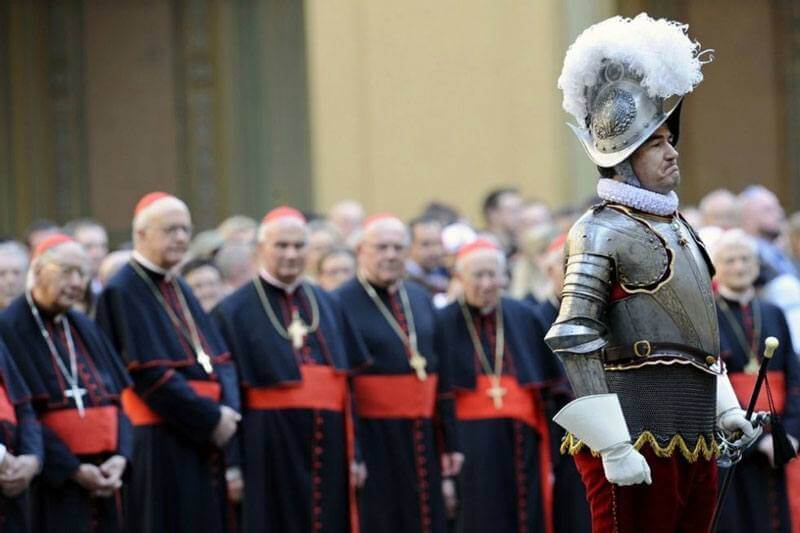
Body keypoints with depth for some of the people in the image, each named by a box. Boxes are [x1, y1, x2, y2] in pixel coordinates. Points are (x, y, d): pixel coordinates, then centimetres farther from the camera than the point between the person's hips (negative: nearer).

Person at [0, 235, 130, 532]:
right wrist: (74, 470, -17)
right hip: (51, 489, -6)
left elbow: (119, 400, 13)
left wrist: (120, 457, -5)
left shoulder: (85, 329, 16)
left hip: (101, 482, 6)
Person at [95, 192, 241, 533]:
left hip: (203, 445, 8)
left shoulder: (180, 290, 17)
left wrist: (228, 410, -8)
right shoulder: (122, 292, -9)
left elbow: (220, 359, 12)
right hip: (159, 449, -8)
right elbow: (149, 374, -16)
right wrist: (211, 418, -15)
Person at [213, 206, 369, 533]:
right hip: (268, 448, -5)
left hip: (327, 446, 5)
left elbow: (347, 382, 14)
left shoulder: (327, 306, 13)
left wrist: (353, 453, 8)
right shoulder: (234, 311, -2)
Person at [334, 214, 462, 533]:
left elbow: (442, 375, 16)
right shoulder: (341, 303, -8)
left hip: (422, 440, 6)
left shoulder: (420, 300, 13)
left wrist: (450, 443, 12)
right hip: (372, 443, -6)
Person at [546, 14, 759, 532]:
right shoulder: (602, 230, -9)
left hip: (694, 441, 9)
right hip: (639, 438, -9)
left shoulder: (677, 227, 18)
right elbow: (574, 342, -16)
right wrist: (614, 447, -20)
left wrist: (726, 412, 19)